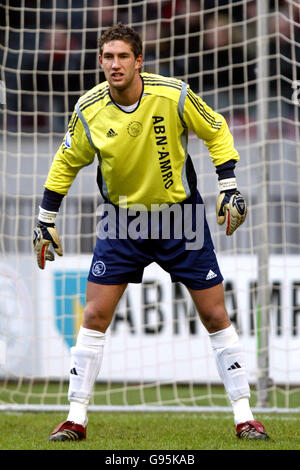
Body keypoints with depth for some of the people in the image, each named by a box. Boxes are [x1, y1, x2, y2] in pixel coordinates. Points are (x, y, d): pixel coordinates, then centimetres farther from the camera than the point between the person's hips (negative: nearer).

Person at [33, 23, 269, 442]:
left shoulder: (173, 94, -17)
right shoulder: (88, 109, -11)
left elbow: (215, 131, 0)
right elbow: (67, 162, 5)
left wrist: (229, 185, -7)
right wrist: (45, 221, 6)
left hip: (181, 214, -1)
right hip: (122, 220, 1)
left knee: (215, 316, -1)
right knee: (94, 316, -6)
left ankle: (244, 415, 9)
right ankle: (76, 419, 4)